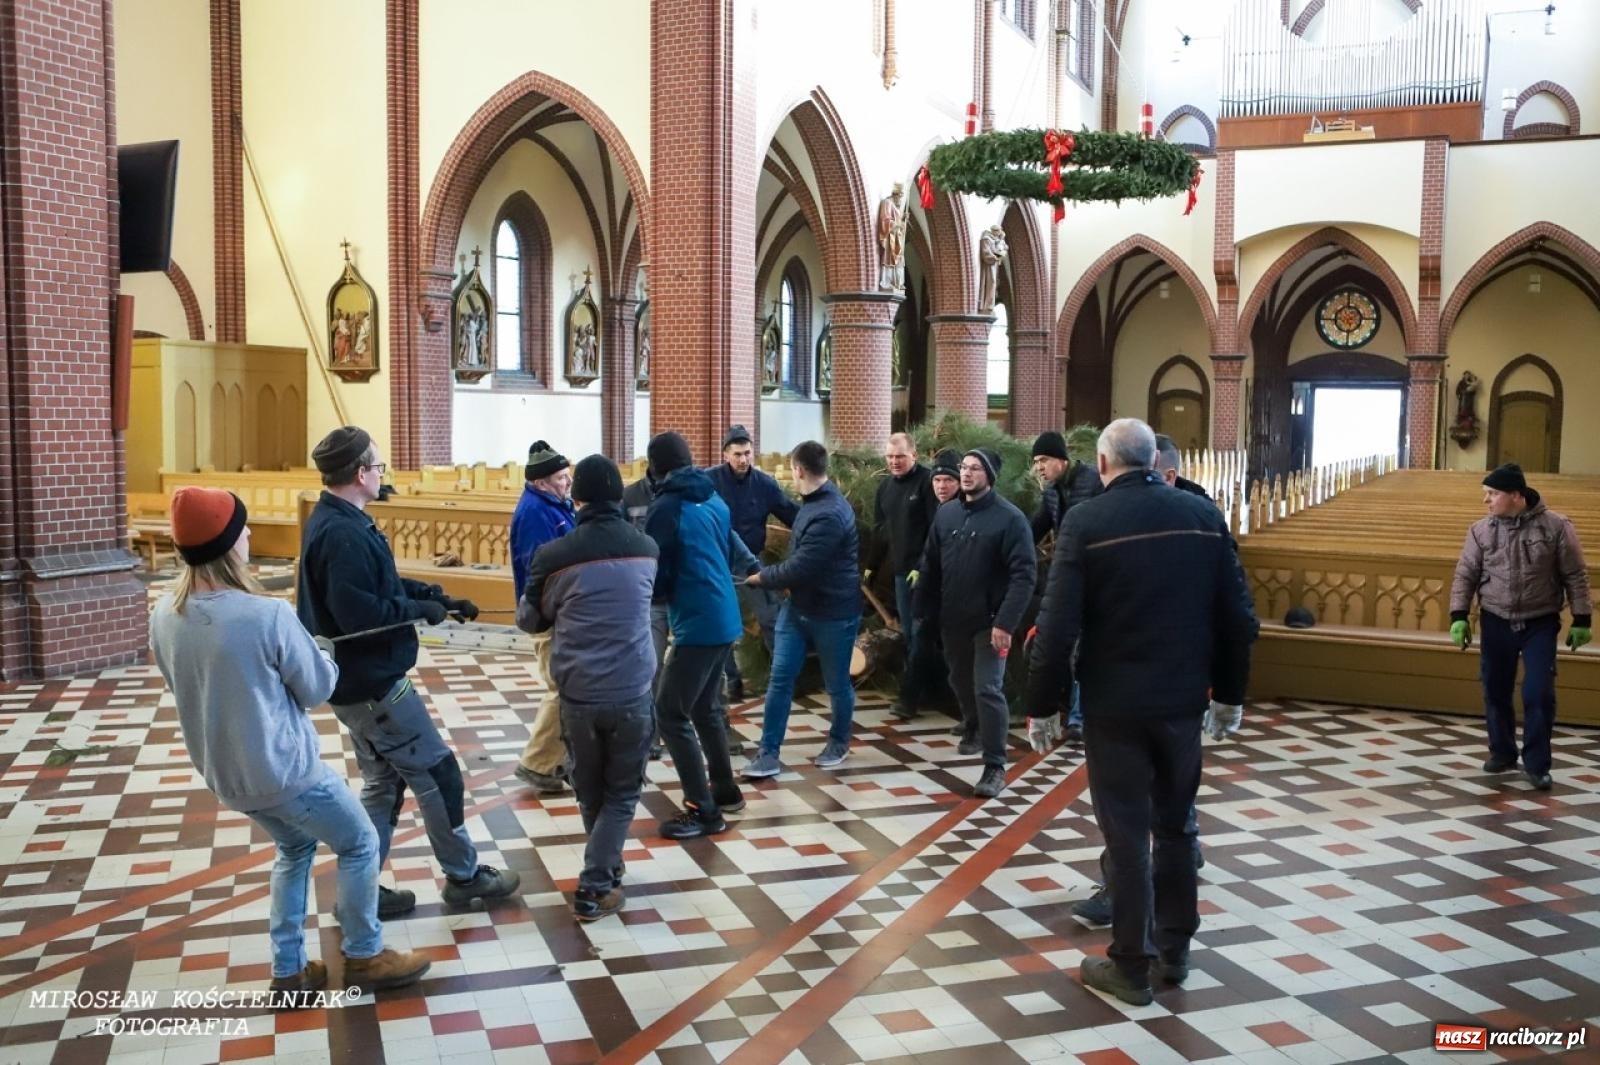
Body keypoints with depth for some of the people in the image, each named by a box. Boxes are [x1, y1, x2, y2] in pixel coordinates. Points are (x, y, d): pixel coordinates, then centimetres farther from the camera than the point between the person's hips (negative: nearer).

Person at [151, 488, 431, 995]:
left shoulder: (164, 617, -6)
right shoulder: (267, 615, -26)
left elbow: (186, 686, 10)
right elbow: (317, 688, -12)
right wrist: (322, 657, 8)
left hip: (222, 773, 7)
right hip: (283, 768, -7)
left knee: (295, 847, 28)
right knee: (360, 843, 15)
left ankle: (288, 969, 31)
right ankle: (364, 955, 26)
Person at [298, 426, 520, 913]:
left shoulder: (334, 521, 10)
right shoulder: (343, 534, -25)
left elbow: (378, 585, 17)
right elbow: (360, 613, -31)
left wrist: (438, 595, 8)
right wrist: (423, 609, -17)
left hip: (357, 680, 11)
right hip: (371, 682, -11)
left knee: (384, 783, 18)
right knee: (437, 772, 2)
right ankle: (464, 876, 15)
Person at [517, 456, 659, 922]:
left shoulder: (555, 555, -7)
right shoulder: (646, 548, -1)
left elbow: (529, 620, 8)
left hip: (578, 694, 0)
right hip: (633, 693, 0)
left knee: (589, 790, 21)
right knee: (622, 792, 13)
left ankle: (607, 865, 37)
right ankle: (593, 887, 5)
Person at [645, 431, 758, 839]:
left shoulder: (666, 508, -12)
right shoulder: (714, 499, 9)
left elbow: (655, 576, -9)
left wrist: (657, 592, 11)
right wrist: (756, 570, 43)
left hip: (696, 624, -9)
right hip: (724, 619, 9)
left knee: (670, 714, -3)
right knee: (704, 708, 22)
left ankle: (704, 811, -1)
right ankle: (725, 790, 32)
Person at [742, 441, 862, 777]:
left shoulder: (829, 515, -27)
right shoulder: (813, 502, 7)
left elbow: (800, 568, -28)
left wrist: (761, 577, -12)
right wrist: (769, 574, 4)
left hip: (834, 612, -8)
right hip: (798, 607, 9)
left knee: (836, 683, 10)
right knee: (780, 679, 1)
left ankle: (839, 743, 33)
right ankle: (769, 753, 5)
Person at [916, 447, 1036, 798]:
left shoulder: (1009, 517, -13)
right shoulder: (946, 514, 4)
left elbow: (1024, 574, -17)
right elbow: (931, 565, 11)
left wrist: (1006, 622, -24)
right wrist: (927, 611, 8)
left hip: (989, 621, -5)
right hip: (953, 619, 6)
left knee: (988, 690, -9)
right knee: (961, 681, 20)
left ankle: (995, 768, -2)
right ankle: (972, 729, 47)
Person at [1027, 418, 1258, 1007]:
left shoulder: (1086, 521, -12)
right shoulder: (1204, 514, 1)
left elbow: (1058, 626, -15)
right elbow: (1238, 616, 4)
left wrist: (1043, 703, -4)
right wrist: (1229, 692, 15)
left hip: (1114, 702, -4)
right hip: (1183, 698, 4)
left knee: (1125, 832, 5)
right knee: (1175, 825, 18)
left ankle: (1130, 966, 14)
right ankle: (1173, 951, 29)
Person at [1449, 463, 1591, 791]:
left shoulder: (1555, 526, -8)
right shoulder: (1481, 530, -3)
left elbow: (1575, 576, -3)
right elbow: (1465, 575, 2)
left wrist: (1582, 620, -3)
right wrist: (1459, 616, -7)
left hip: (1540, 624, -2)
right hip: (1496, 622, 2)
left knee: (1539, 694, -7)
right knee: (1495, 691, 9)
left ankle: (1537, 764, 6)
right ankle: (1502, 752, 28)